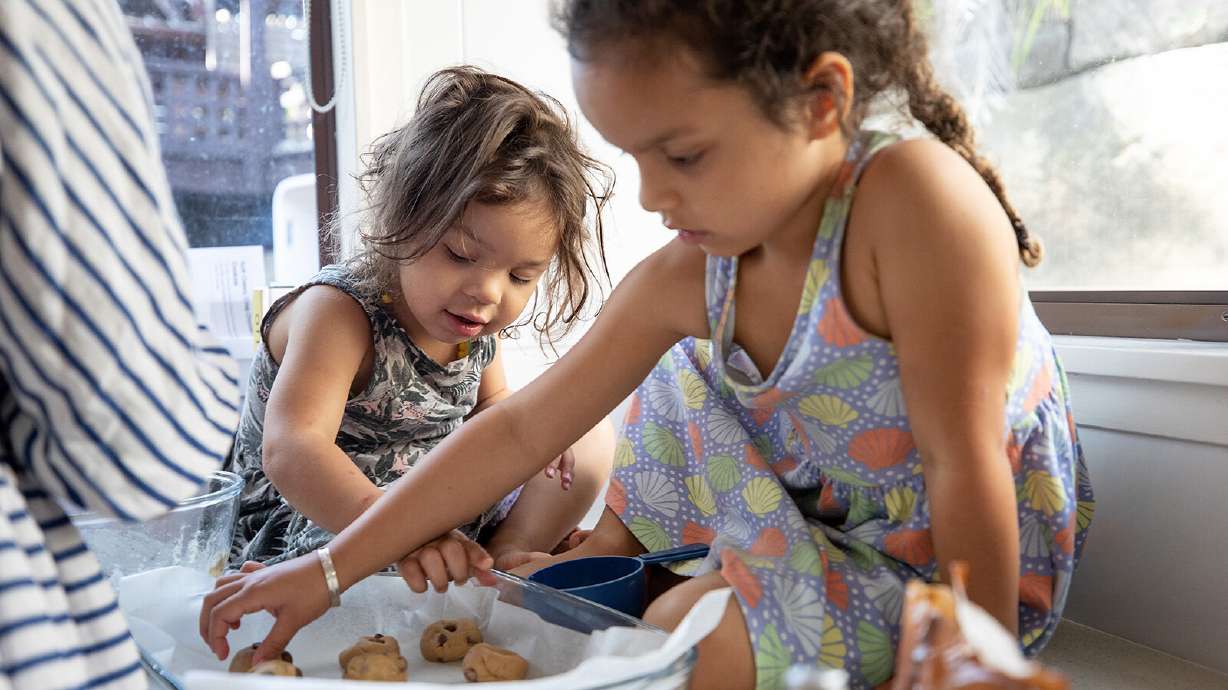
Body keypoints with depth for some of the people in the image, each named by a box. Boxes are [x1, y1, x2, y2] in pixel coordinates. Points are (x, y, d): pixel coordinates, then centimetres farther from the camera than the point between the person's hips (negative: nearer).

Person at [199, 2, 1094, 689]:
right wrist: (331, 567, -8)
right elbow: (521, 428, -8)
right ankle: (617, 550, 26)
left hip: (958, 575, -6)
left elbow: (964, 461, -28)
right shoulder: (680, 282, -12)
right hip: (823, 534, 6)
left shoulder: (915, 196, -31)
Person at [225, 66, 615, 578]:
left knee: (590, 436, 4)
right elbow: (291, 449, -41)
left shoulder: (474, 322, -3)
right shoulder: (339, 312, -26)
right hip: (320, 530, -7)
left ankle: (506, 555, -9)